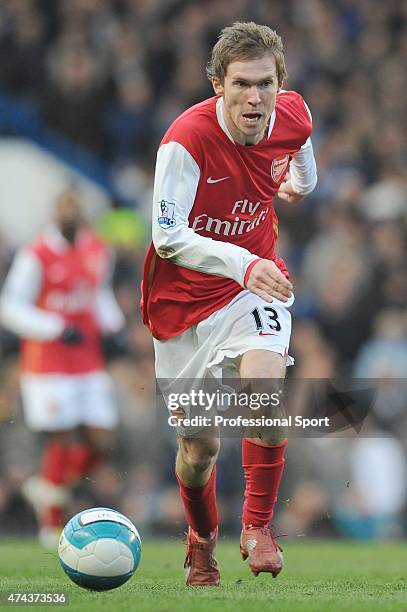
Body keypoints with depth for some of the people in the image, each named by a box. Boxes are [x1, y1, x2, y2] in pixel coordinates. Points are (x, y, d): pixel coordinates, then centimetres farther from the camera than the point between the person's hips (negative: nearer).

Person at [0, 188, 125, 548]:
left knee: (100, 444, 0)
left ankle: (46, 489, 26)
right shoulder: (37, 256, -12)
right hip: (49, 364, -6)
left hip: (88, 363, 6)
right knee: (66, 444, -8)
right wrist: (57, 330, -18)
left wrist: (112, 326, 6)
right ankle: (52, 522, 12)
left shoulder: (97, 251, 7)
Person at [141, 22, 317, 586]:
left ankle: (258, 525, -10)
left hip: (255, 277, 2)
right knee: (199, 448, 5)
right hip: (186, 293, -2)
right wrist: (241, 262, -39)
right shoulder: (186, 139, -26)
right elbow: (168, 238, -27)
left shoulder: (294, 117, -11)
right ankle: (202, 540, 37)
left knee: (265, 384, -29)